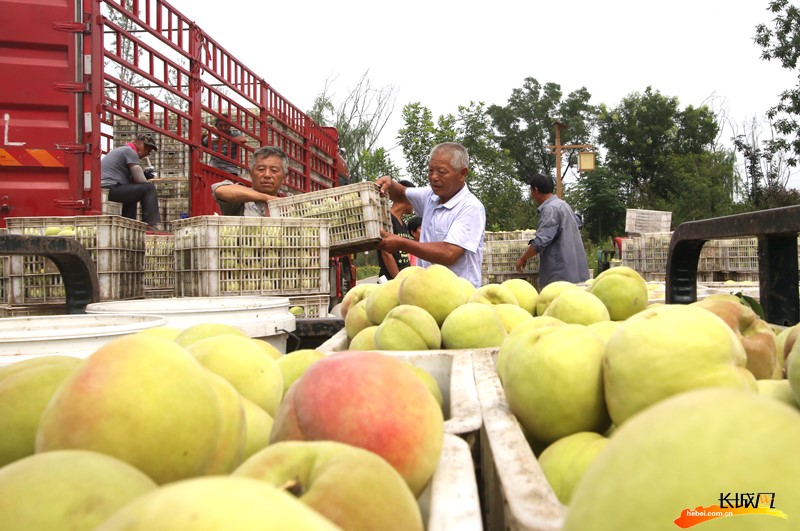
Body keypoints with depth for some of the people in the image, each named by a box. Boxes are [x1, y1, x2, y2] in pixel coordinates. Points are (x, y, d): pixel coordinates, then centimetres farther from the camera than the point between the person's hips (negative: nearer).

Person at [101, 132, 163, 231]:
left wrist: (144, 176, 9)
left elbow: (132, 180, 24)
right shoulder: (130, 151, -3)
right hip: (110, 189, -11)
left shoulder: (120, 150, 28)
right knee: (149, 188, -11)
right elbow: (140, 180, -10)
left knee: (132, 191, 34)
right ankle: (150, 226, -19)